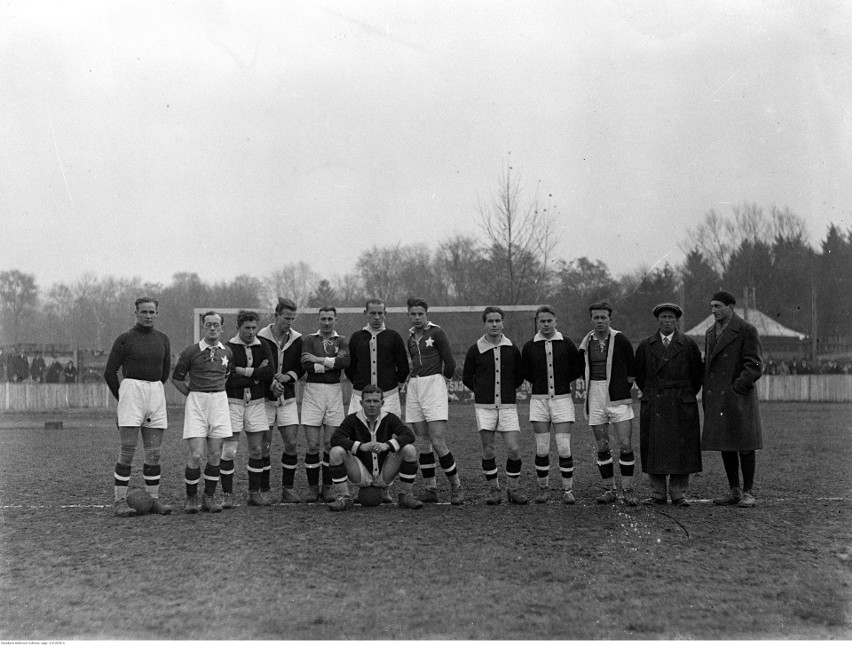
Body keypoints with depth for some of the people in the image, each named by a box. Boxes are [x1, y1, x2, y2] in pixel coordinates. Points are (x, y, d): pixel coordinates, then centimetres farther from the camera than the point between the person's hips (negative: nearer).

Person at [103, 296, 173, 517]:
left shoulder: (162, 339, 11)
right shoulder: (125, 339, -3)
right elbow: (109, 372, 2)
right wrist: (122, 398, 10)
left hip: (156, 394, 5)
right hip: (131, 393, -4)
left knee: (154, 453, 6)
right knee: (127, 452, -6)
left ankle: (154, 500, 12)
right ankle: (120, 502, 0)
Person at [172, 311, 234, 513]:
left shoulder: (227, 352, 8)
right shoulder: (191, 352, -2)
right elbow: (177, 378, 7)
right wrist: (194, 396, 5)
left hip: (219, 401, 3)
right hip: (196, 403, -3)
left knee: (215, 455, 3)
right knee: (195, 455, -9)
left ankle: (209, 497, 15)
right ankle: (191, 498, 5)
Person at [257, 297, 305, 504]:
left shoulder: (297, 339, 4)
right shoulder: (260, 338, -8)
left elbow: (301, 367, 11)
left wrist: (288, 376, -8)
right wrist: (270, 383, -16)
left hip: (288, 398, 3)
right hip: (265, 398, -3)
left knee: (291, 443, -1)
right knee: (264, 444, 1)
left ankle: (287, 489, 10)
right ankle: (264, 490, 10)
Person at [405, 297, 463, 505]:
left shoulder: (436, 332, -4)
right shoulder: (410, 338, 16)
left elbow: (450, 363, -3)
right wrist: (413, 379, 13)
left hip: (433, 386, -6)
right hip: (414, 388, 6)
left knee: (438, 442, -11)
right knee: (423, 444, 6)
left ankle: (456, 487, 1)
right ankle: (430, 489, 12)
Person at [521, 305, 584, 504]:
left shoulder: (567, 344, 2)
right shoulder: (529, 346, 4)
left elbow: (578, 369, 12)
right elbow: (525, 373, 17)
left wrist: (562, 381, 6)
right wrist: (541, 383, 8)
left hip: (562, 399, -1)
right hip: (539, 400, 1)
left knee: (564, 448, -6)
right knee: (542, 449, 1)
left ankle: (567, 489, 6)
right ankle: (543, 488, 15)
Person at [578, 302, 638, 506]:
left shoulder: (620, 340, -4)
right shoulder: (587, 343, 6)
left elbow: (632, 369, 5)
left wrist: (624, 388, 8)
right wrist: (592, 388, 13)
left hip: (618, 397, -3)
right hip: (595, 397, 3)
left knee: (625, 445, -7)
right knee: (602, 447, 5)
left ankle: (627, 489, 1)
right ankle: (609, 489, 13)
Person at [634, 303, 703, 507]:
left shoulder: (689, 345, 3)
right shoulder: (645, 346, 7)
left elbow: (697, 375, 8)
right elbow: (639, 375, 15)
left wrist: (686, 397, 9)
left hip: (682, 406, -1)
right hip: (653, 405, 1)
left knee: (681, 449, -1)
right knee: (654, 449, 0)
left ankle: (678, 493, 6)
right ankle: (658, 493, 6)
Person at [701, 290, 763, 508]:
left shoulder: (747, 331, -4)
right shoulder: (711, 332, 16)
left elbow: (754, 365, -10)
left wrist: (736, 388, -18)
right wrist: (706, 397, 13)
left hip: (739, 398, -6)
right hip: (716, 400, 6)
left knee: (745, 446, -1)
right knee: (725, 446, 7)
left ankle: (748, 492, 7)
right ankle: (734, 492, 14)